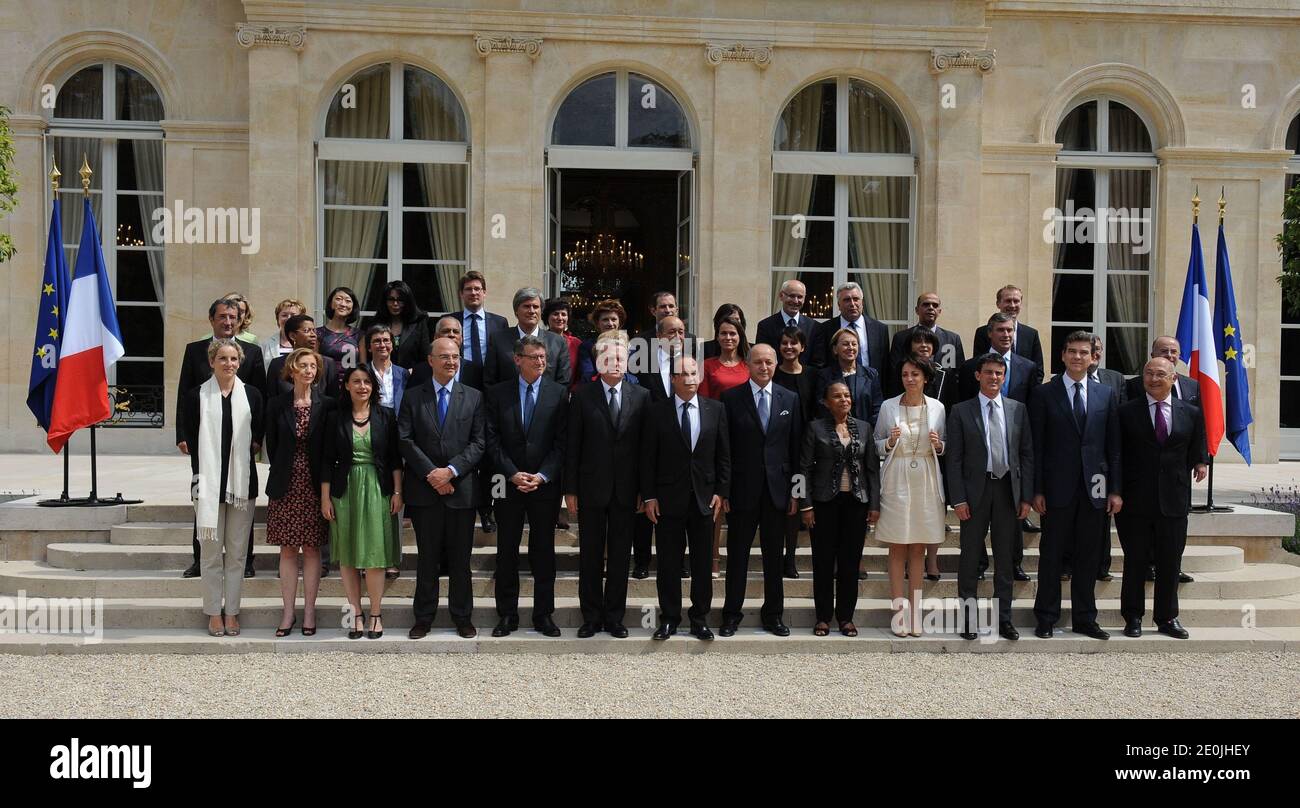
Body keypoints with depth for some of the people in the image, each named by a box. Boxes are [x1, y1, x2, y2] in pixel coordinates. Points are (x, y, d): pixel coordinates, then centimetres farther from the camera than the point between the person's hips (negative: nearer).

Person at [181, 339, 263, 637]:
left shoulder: (252, 395, 7)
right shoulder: (196, 396, 2)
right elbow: (191, 439, 0)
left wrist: (249, 449, -4)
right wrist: (199, 476, -6)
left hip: (241, 482, 2)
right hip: (209, 482, -2)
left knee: (237, 552, 5)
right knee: (211, 551, 2)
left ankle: (232, 612, 13)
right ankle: (214, 613, 9)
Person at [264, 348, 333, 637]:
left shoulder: (326, 405, 0)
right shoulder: (277, 405, 2)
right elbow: (271, 445, 6)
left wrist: (325, 482, -1)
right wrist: (282, 475, 4)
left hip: (314, 485, -1)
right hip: (286, 485, 1)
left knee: (312, 548, 4)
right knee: (288, 549, 4)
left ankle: (309, 611, 10)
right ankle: (288, 612, 11)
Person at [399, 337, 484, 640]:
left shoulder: (473, 397, 7)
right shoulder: (413, 397, 6)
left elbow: (479, 442, 0)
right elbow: (405, 440, -1)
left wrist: (451, 470, -12)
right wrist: (430, 474, -11)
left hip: (461, 488, 0)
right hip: (423, 489, 0)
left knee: (460, 558, 6)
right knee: (427, 557, 6)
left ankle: (463, 617, 16)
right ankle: (424, 617, 15)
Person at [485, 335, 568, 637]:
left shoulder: (559, 393, 1)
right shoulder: (497, 393, 3)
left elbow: (562, 442, -2)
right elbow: (492, 440, -1)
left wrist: (542, 476, -12)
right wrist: (513, 474, -12)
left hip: (545, 485, 0)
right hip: (508, 486, 1)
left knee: (544, 552, 6)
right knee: (506, 552, 6)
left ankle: (543, 614, 16)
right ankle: (507, 615, 16)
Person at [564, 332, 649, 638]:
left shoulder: (641, 397, 3)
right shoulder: (582, 396, 0)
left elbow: (646, 446, 3)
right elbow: (572, 446, 0)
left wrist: (644, 489, -1)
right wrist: (570, 489, -4)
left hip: (626, 490, 1)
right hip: (591, 487, -1)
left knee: (620, 556, 8)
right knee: (590, 556, 7)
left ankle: (614, 617, 18)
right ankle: (591, 617, 18)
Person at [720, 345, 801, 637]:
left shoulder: (789, 399, 7)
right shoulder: (731, 398, -1)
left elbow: (795, 448, 7)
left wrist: (795, 491, 2)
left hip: (777, 490, 2)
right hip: (742, 489, -2)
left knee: (775, 556, 10)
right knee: (737, 555, 6)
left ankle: (773, 615, 21)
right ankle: (732, 614, 16)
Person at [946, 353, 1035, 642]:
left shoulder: (1018, 409, 7)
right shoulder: (961, 412, -1)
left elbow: (1027, 453, 7)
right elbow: (954, 459, -3)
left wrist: (1026, 496, 0)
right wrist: (958, 499, -10)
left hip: (1008, 490, 2)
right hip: (975, 491, -2)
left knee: (1005, 558, 9)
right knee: (970, 556, 3)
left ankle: (1003, 619, 17)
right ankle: (968, 618, 12)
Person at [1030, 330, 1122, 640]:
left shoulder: (1106, 394, 8)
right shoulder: (1044, 394, 0)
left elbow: (1113, 446, 8)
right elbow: (1036, 447, -2)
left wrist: (1115, 489, 3)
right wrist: (1036, 490, -7)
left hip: (1093, 488, 3)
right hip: (1058, 487, -2)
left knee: (1087, 556, 9)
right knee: (1051, 554, 4)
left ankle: (1085, 618, 19)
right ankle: (1046, 618, 14)